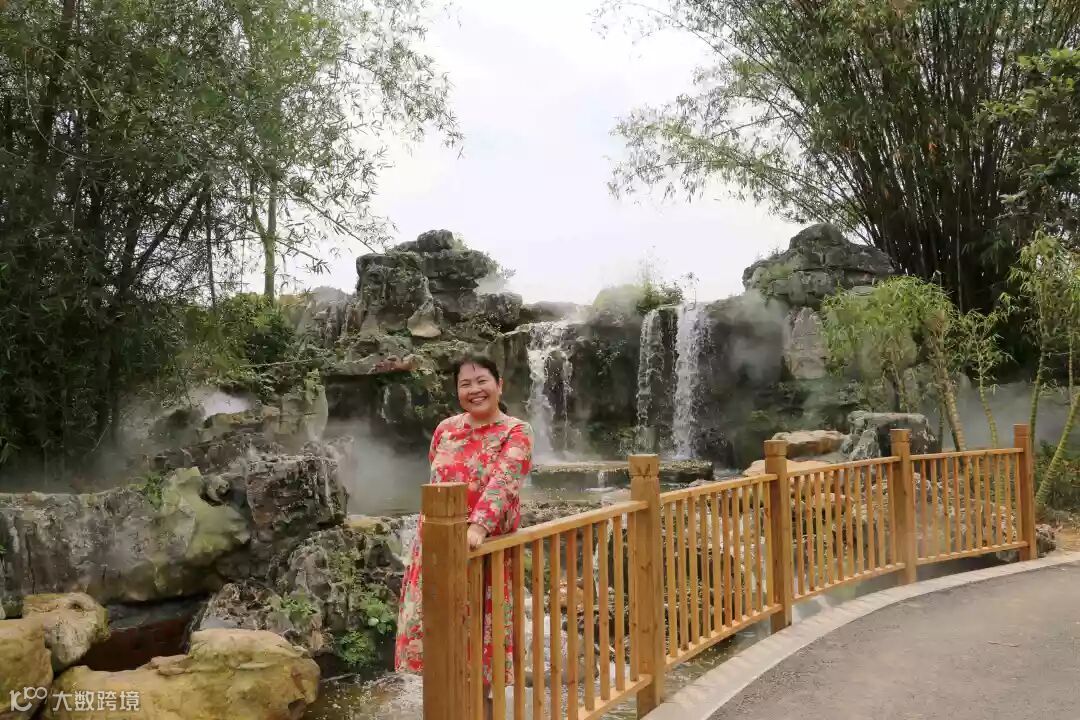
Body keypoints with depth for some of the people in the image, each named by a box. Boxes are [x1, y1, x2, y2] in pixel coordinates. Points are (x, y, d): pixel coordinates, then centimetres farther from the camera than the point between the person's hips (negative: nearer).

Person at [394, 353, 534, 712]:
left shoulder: (516, 433, -9)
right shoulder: (445, 429, 5)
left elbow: (501, 482, -26)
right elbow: (434, 485, 13)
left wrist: (477, 528, -39)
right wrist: (424, 537, 14)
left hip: (486, 549, -4)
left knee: (479, 629, 5)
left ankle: (482, 703, 25)